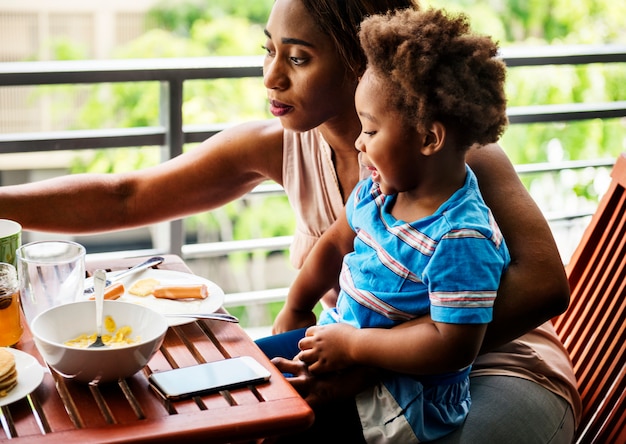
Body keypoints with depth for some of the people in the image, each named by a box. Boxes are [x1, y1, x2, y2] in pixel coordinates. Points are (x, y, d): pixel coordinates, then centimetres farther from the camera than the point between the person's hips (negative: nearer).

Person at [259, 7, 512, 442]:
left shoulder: (461, 239, -27)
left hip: (405, 402, -8)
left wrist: (352, 344, -24)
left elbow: (453, 346, -30)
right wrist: (294, 312, 19)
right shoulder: (381, 188, -1)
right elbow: (336, 243, 16)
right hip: (340, 339, 9)